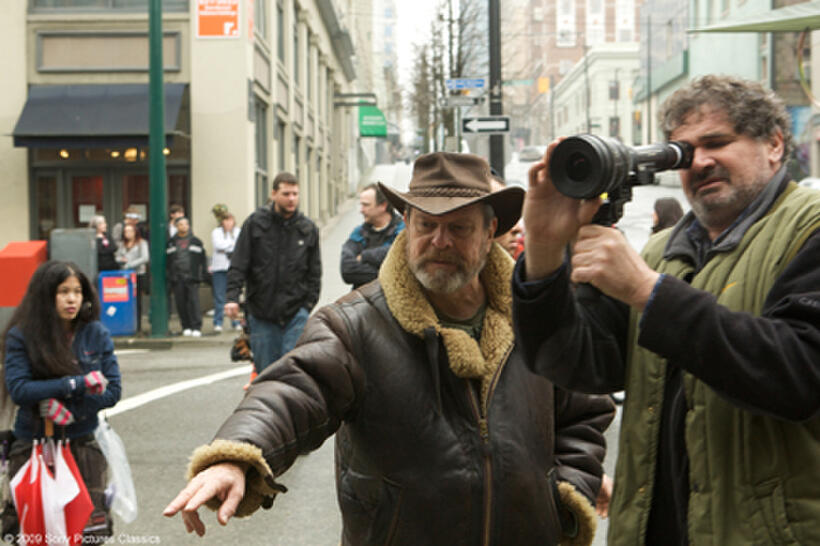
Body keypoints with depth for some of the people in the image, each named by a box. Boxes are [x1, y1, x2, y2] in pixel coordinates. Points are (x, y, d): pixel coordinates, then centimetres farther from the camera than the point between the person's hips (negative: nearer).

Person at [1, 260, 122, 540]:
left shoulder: (95, 334, -1)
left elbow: (112, 390, -3)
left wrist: (71, 409, -18)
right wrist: (78, 383, -22)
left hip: (82, 443, 1)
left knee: (93, 531, -2)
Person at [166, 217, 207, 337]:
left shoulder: (195, 241, 10)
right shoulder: (171, 243, 12)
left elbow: (202, 259, 8)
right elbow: (167, 260, 10)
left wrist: (204, 274, 1)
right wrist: (169, 275, 1)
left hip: (192, 277, -2)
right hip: (177, 277, 2)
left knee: (193, 301, -8)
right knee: (181, 303, 2)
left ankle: (196, 327, -7)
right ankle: (186, 327, 10)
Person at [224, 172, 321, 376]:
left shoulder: (308, 229, 6)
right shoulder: (255, 223, 1)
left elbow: (314, 272, 10)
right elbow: (238, 265, -2)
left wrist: (309, 304, 1)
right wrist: (232, 296, -13)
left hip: (296, 313, 0)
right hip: (261, 313, 0)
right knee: (265, 369, 4)